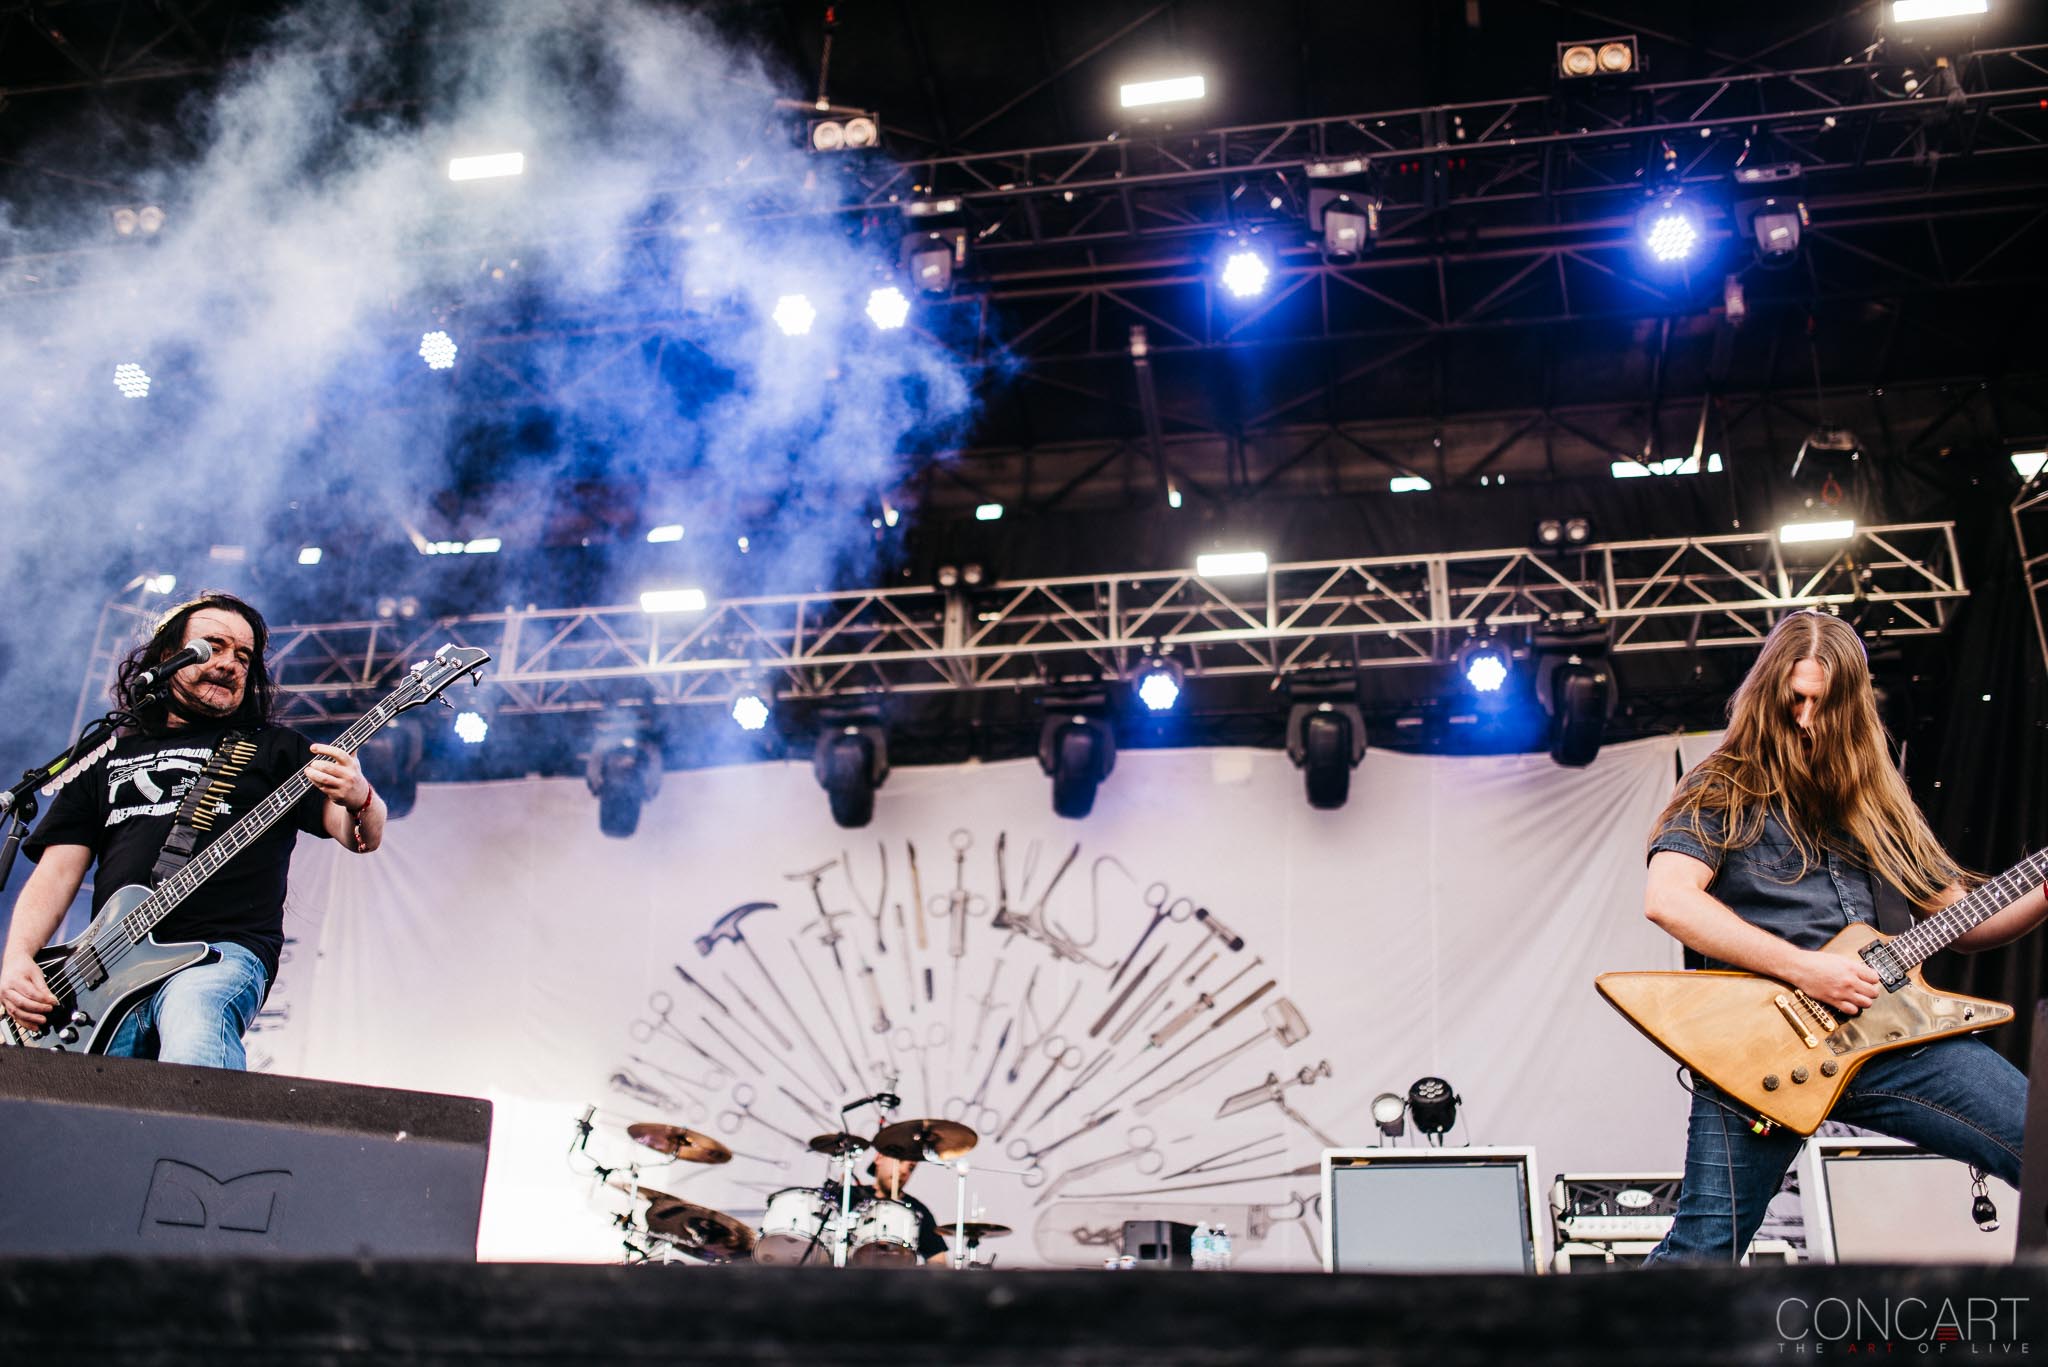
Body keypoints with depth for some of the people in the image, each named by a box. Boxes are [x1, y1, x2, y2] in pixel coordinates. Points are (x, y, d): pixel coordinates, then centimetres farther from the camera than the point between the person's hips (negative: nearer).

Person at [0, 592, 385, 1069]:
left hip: (223, 953, -2)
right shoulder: (105, 760, 26)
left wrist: (360, 799, -18)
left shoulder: (273, 748, 17)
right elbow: (56, 872, 18)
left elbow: (364, 838, 7)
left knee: (194, 1036, -37)